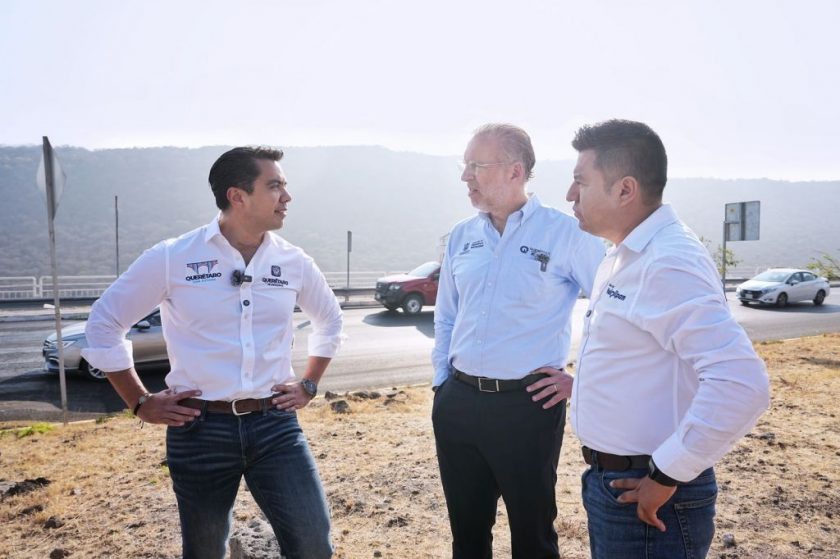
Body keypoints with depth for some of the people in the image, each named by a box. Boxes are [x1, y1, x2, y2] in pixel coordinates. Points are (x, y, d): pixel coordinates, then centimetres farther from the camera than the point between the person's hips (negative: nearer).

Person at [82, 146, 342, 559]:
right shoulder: (172, 258, -7)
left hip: (275, 423, 2)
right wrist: (140, 402, 2)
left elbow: (330, 319, 20)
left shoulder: (294, 262, 1)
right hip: (199, 429, -1)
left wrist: (309, 385, 13)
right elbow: (104, 322, 3)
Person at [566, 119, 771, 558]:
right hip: (610, 479, 9)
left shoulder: (669, 263, -23)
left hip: (644, 494, -9)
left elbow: (742, 384, -31)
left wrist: (667, 476, -25)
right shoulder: (624, 256, 8)